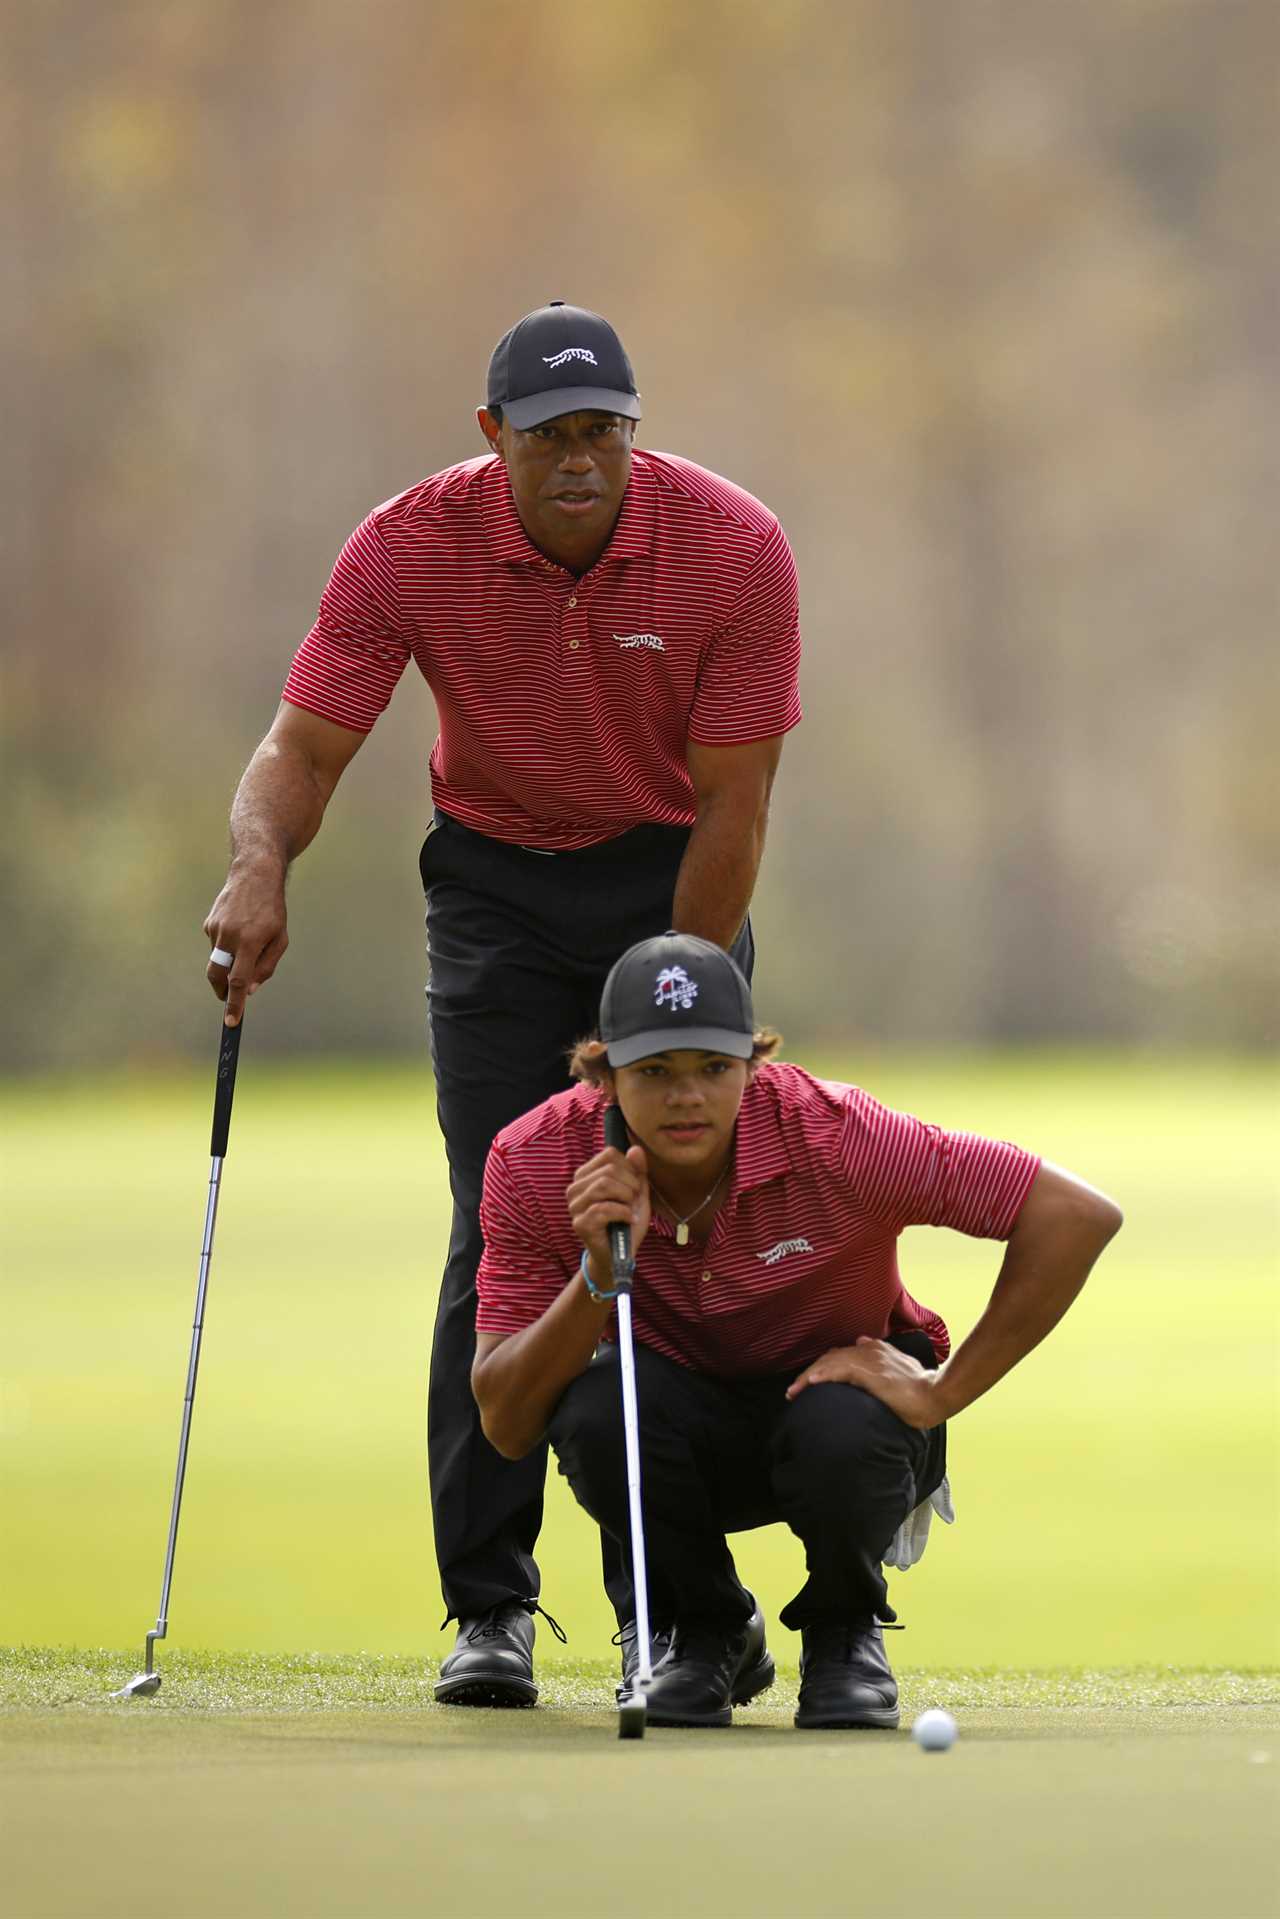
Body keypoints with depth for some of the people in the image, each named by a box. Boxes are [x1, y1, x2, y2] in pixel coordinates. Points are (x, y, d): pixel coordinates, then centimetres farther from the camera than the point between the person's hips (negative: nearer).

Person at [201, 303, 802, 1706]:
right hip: (496, 883, 0)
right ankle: (489, 1607, -6)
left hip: (676, 878, 0)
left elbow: (731, 811, -17)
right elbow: (303, 748, -18)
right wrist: (259, 863, -40)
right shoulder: (407, 550, -19)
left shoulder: (734, 549, -22)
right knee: (501, 1236, -9)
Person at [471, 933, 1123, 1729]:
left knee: (841, 1431, -37)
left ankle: (846, 1633, -1)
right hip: (686, 1435, 2)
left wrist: (944, 1391, -25)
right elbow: (505, 1425, -22)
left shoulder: (830, 1133, -29)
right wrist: (601, 1274, -37)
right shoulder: (536, 1165, -22)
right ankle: (708, 1633, -1)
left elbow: (1078, 1215, -28)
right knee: (598, 1407, -33)